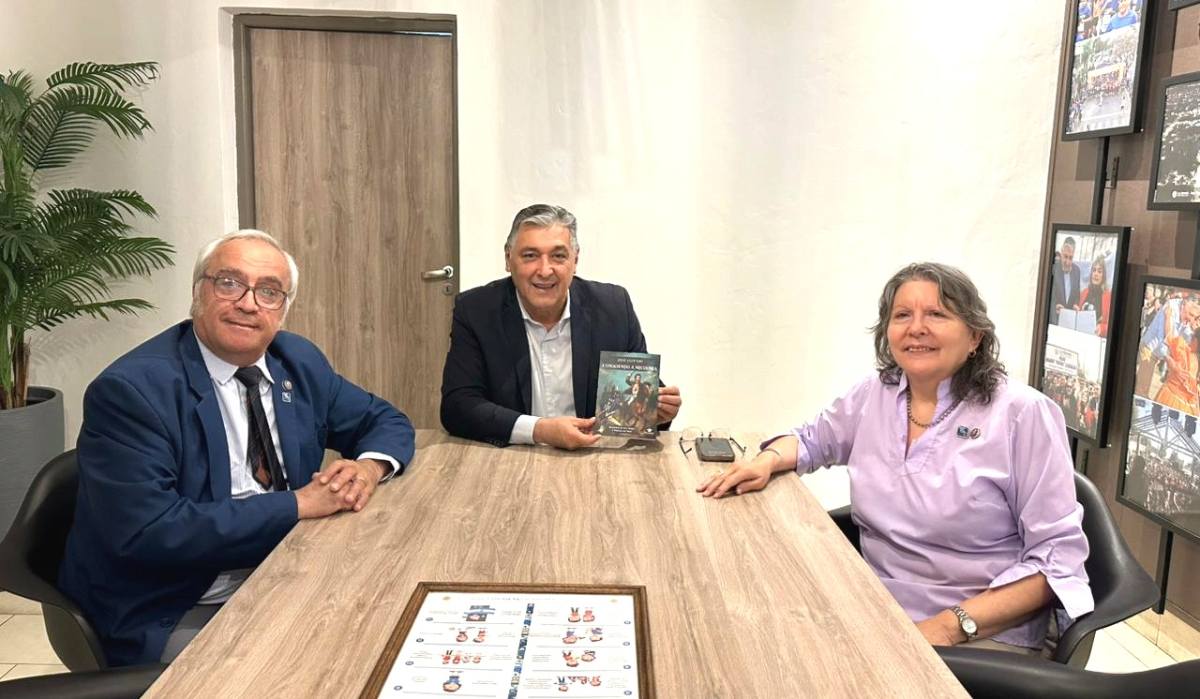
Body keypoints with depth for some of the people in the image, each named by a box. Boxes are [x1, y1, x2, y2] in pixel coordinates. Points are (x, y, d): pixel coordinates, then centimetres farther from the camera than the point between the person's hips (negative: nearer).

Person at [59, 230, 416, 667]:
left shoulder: (299, 361, 2)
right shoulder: (130, 389, -17)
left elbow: (385, 421, 11)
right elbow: (147, 531, -25)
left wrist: (369, 467, -12)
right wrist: (297, 504, -23)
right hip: (173, 618, -6)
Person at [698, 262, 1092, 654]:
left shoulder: (1022, 413, -10)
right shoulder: (874, 394, 4)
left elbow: (1058, 554, -11)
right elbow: (812, 440, 23)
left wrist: (953, 624, -20)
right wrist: (768, 460, 0)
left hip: (985, 637, -5)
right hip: (875, 612, 5)